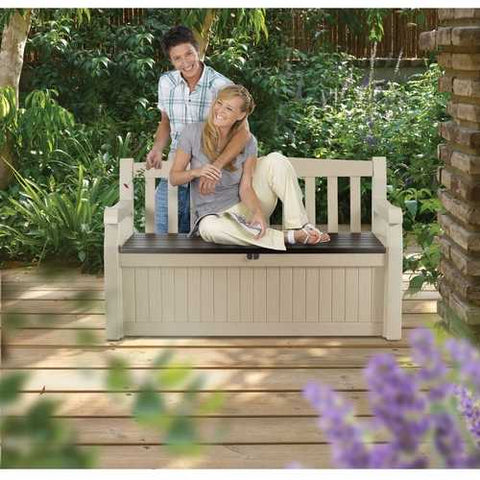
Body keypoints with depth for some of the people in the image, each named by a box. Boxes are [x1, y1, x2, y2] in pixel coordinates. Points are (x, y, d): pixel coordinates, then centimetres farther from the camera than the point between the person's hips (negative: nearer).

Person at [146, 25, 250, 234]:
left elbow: (243, 132, -24)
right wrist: (157, 148, -2)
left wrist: (216, 166, -37)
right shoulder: (166, 82, 3)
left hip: (208, 177, -4)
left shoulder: (220, 85, -15)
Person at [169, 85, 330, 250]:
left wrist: (257, 212, -30)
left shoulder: (248, 142, -6)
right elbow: (174, 177, -5)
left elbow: (245, 187, -9)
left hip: (244, 206, 2)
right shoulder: (193, 132, -9)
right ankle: (288, 237, -32)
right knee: (209, 229, -41)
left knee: (276, 160, -18)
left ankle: (301, 227, -23)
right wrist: (195, 172, -27)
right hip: (214, 214, -2)